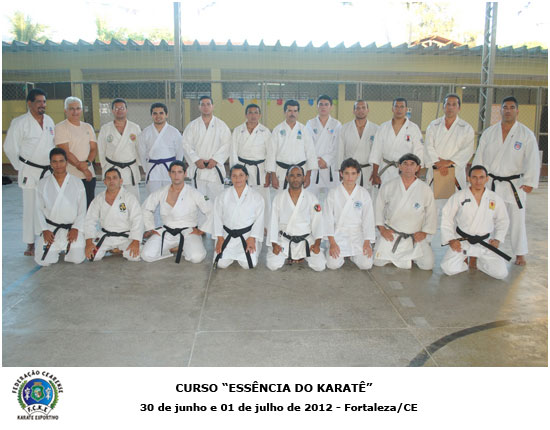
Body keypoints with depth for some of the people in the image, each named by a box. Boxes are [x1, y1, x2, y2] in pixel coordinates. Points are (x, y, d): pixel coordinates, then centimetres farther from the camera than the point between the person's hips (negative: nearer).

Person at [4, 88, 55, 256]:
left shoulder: (49, 121, 8)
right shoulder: (20, 122, -7)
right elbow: (10, 148, -3)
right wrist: (20, 168, 0)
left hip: (49, 171, 5)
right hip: (30, 172, -5)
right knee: (30, 207, 1)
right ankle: (30, 244, 11)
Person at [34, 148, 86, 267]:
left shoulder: (77, 183, 0)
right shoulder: (43, 184, 2)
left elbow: (82, 209, 1)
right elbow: (39, 209, 5)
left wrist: (76, 228, -8)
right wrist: (44, 229, -5)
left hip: (72, 229, 0)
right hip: (51, 229, 1)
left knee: (77, 259, -14)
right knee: (43, 261, -11)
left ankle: (67, 247, 22)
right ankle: (56, 249, 25)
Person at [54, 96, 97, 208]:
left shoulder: (88, 127, 15)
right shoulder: (60, 128, -2)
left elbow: (94, 148, 8)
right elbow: (66, 152, -9)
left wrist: (87, 163, -11)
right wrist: (82, 168, -12)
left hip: (89, 174, 5)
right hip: (70, 175, -5)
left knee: (89, 206, 6)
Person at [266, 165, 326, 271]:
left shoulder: (311, 198, 0)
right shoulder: (279, 197, 0)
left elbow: (317, 221, -3)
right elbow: (273, 221, 0)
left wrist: (317, 243, -15)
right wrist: (274, 244, -8)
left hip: (305, 239, 0)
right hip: (284, 239, 0)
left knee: (319, 266, -15)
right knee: (272, 265, -18)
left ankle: (302, 255, 16)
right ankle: (287, 255, 15)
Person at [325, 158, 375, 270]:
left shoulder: (364, 194, 2)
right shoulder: (333, 193, -1)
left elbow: (368, 218, 1)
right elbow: (328, 218, -2)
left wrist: (367, 242, -7)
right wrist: (332, 242, -10)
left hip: (358, 235, 1)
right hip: (338, 235, -1)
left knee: (366, 264, -15)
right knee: (333, 264, -18)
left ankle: (352, 255, 18)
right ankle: (341, 253, 16)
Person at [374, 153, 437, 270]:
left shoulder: (426, 189, -2)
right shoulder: (388, 186, -3)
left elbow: (431, 213, 6)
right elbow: (378, 207, 5)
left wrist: (424, 232, -2)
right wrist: (382, 228, -2)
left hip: (415, 237, 0)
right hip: (391, 235, 0)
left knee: (428, 265, -11)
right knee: (378, 262, -11)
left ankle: (412, 256, 22)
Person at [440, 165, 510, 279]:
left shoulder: (495, 199, 0)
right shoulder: (458, 197, -7)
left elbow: (503, 221, 13)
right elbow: (446, 218, -2)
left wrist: (497, 239, 1)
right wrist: (451, 239, -8)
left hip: (485, 243, 2)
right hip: (461, 242, -2)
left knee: (501, 273, -10)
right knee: (449, 269, -20)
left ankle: (477, 261, 18)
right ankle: (464, 260, 15)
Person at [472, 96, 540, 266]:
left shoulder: (526, 134, -2)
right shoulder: (489, 133, 5)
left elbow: (533, 161, -6)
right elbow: (479, 158, 6)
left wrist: (530, 182, -14)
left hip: (514, 184, -2)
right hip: (490, 183, 2)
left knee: (517, 219, 2)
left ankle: (520, 253, 16)